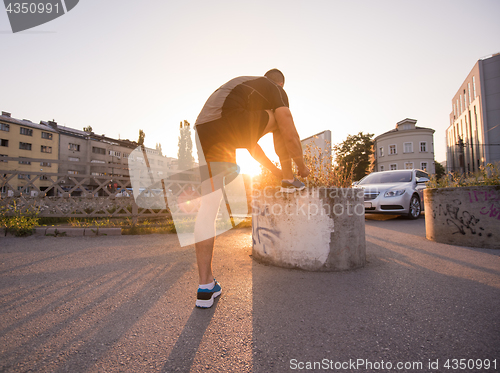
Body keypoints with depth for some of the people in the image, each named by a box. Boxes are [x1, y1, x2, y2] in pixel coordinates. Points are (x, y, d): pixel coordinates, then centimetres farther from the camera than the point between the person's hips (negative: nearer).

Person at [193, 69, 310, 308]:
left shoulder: (244, 84, 39)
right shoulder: (277, 91, 17)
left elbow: (249, 140, 38)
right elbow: (290, 138, 7)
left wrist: (273, 169, 42)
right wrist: (302, 166, 25)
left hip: (202, 133, 7)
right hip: (228, 129, -7)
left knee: (208, 208, 2)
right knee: (280, 118, 20)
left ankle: (206, 287, 3)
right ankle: (289, 181, 27)